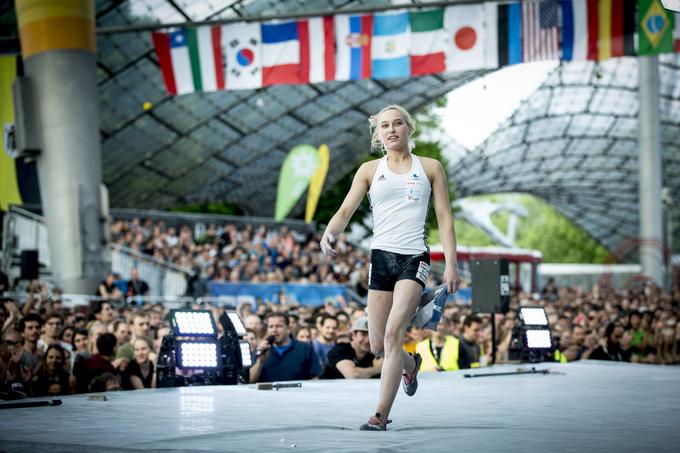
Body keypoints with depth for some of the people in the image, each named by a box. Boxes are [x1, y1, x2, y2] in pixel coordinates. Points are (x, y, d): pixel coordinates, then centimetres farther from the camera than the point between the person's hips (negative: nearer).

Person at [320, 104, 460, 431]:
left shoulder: (430, 168, 8)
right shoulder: (370, 170, 11)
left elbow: (444, 217, 7)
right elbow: (346, 210, 2)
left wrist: (451, 263, -2)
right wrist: (329, 234, -20)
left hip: (414, 259, -3)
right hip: (380, 257, 3)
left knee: (393, 332, -19)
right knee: (378, 346, 5)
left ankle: (381, 415, -17)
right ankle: (410, 364, 41)